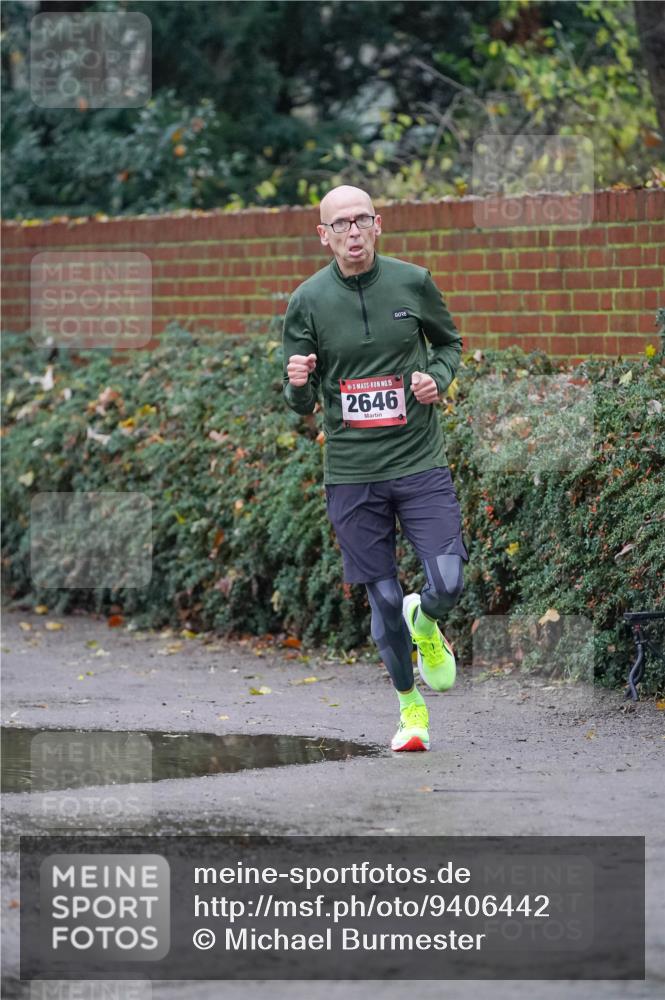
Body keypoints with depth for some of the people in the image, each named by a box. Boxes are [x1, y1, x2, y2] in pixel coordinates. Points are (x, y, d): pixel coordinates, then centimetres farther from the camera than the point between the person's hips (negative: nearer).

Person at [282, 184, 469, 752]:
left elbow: (449, 342, 17)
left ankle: (425, 624, 25)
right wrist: (298, 384, -20)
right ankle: (410, 705, 24)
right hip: (351, 473, 0)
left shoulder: (413, 283, -1)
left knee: (449, 584, -11)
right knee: (383, 598, 3)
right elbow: (301, 405, 3)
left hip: (421, 462, 0)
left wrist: (437, 377, -4)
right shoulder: (308, 301, -2)